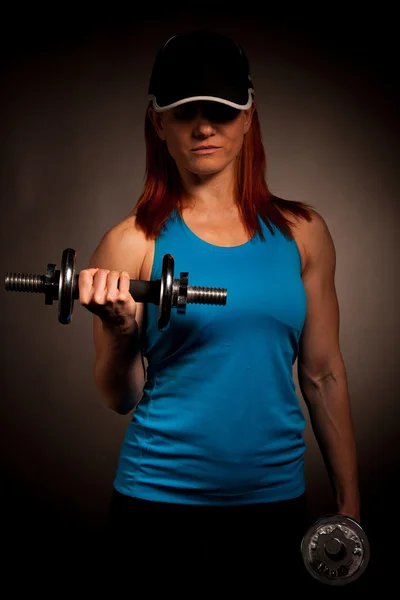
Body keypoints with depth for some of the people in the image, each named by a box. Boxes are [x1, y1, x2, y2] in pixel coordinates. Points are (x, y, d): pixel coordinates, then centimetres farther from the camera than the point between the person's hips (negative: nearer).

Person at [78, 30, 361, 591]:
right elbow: (120, 397, -3)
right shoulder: (133, 243, -6)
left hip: (276, 497, 3)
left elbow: (324, 374, 6)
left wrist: (348, 503, 7)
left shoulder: (301, 232, 2)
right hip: (160, 500, -2)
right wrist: (122, 330, -23)